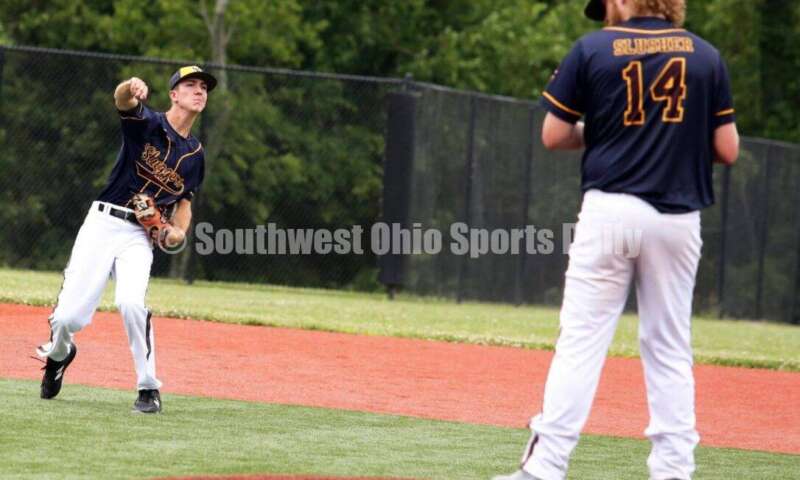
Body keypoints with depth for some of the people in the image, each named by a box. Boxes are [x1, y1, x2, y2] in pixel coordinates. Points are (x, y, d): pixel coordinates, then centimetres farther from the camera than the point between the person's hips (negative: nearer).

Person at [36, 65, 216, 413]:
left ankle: (149, 388, -14)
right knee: (69, 317, -10)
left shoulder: (195, 153, 13)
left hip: (140, 237, 2)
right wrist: (130, 89, -49)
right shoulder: (147, 122, -1)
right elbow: (122, 100, -23)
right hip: (102, 224, -2)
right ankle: (58, 353, 28)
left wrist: (178, 231, 1)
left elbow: (184, 201, 24)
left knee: (130, 302, -28)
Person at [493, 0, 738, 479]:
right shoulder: (706, 55, 7)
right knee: (670, 348, 9)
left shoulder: (593, 49, 1)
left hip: (610, 209, -2)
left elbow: (553, 135, 4)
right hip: (678, 218, 2)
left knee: (581, 340, -3)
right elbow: (727, 149, 5)